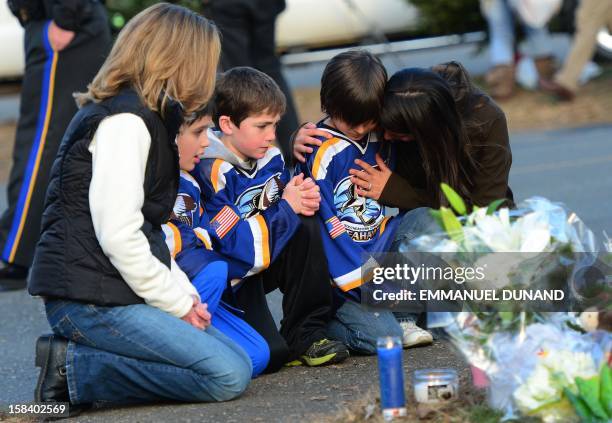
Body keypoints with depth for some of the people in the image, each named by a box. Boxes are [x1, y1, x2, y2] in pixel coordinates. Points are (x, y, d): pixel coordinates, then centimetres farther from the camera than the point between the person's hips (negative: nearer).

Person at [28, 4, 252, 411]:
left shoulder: (145, 117, 21)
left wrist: (185, 294, 7)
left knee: (241, 352, 5)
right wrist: (178, 302, -10)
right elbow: (118, 235, -20)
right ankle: (73, 368, -13)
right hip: (90, 299, -10)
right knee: (229, 375, -17)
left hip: (114, 293, 10)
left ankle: (81, 359, 1)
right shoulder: (125, 120, -12)